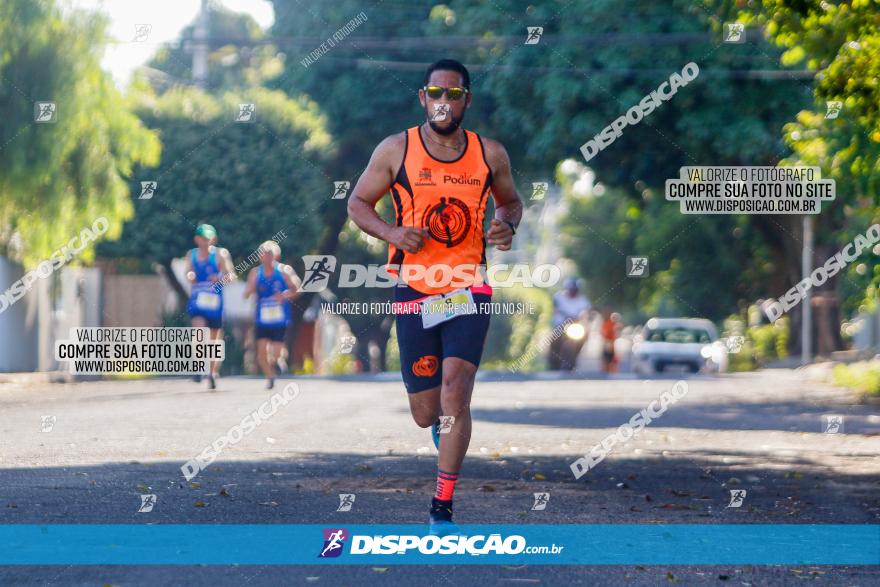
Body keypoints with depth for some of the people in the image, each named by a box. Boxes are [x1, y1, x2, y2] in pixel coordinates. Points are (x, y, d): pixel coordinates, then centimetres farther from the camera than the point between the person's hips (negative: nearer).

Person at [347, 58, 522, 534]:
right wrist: (392, 233, -12)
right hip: (413, 292, 0)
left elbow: (511, 200, 21)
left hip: (468, 291, 0)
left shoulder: (490, 154, 4)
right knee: (425, 414, 4)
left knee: (454, 394, -17)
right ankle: (449, 436, 44)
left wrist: (507, 224, -2)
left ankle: (442, 511, -8)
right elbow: (358, 202, 7)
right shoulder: (396, 150, -1)